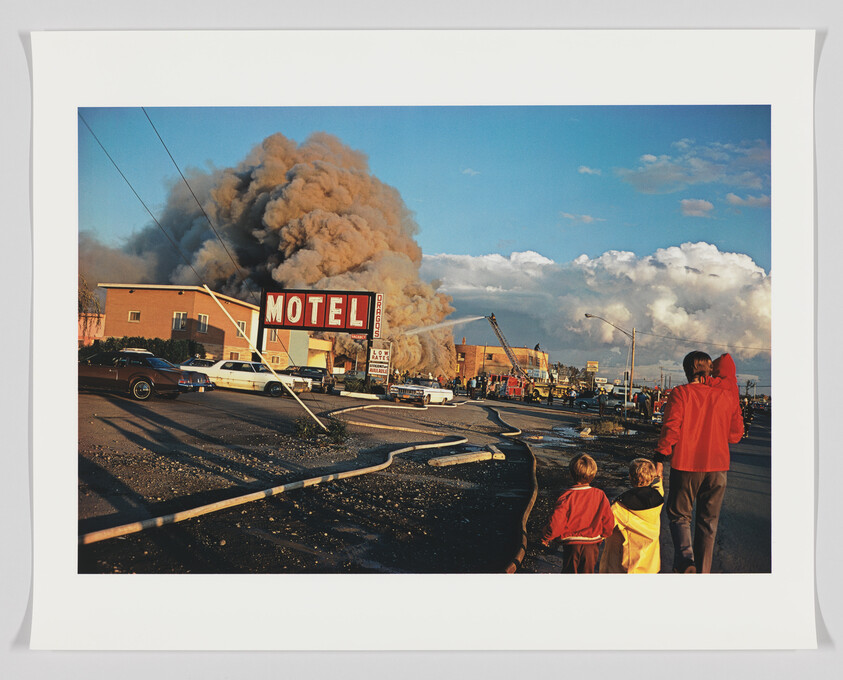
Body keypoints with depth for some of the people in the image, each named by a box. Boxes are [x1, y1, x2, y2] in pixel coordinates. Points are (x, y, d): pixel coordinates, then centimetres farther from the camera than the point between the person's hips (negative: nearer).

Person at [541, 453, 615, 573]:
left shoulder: (566, 497, -20)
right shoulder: (600, 496, -10)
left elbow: (556, 522, -22)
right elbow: (609, 521, -2)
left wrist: (546, 537, -4)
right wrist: (602, 536, 17)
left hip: (571, 544, -2)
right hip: (592, 545, 2)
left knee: (569, 571, 17)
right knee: (587, 572, 18)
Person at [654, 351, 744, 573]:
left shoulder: (680, 393, -7)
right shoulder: (727, 395, 2)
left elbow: (670, 427, -14)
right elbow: (736, 433, 8)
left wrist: (660, 458, -10)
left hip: (686, 464, -3)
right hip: (717, 465, 3)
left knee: (679, 515, 12)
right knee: (708, 522, 14)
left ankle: (685, 558, -10)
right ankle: (703, 571, 18)